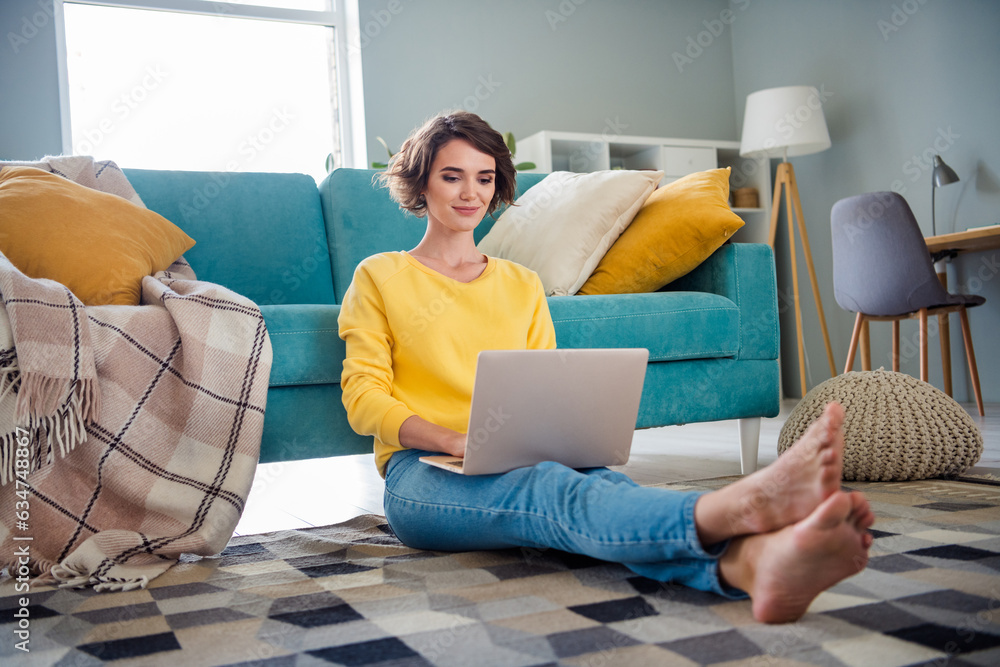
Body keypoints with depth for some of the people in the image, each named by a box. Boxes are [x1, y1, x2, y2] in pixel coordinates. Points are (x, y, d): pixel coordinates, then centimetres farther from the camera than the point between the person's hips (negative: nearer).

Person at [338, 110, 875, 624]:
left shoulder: (523, 286, 22)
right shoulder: (378, 278, 11)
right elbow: (364, 398, 0)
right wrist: (457, 441, -17)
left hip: (523, 463, 3)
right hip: (423, 475, -3)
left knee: (602, 484, -34)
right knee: (557, 491, -37)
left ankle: (752, 563, -63)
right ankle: (745, 504, -63)